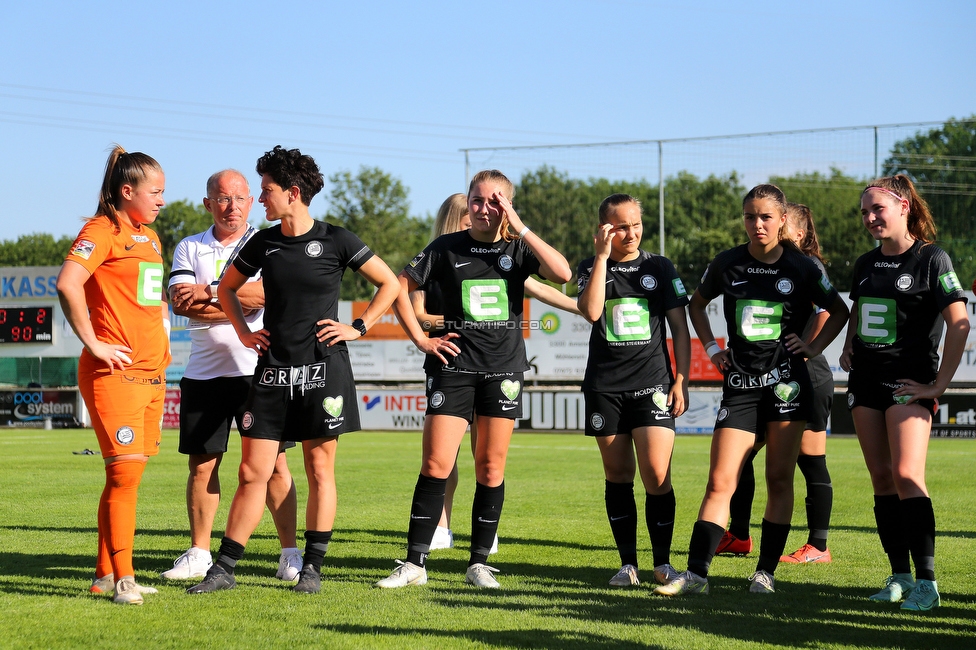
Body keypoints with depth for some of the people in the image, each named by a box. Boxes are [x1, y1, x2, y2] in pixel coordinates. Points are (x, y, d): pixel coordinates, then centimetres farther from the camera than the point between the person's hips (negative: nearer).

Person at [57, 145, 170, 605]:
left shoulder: (149, 236, 19)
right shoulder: (103, 230, -8)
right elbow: (67, 283, -23)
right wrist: (93, 342, -20)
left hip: (150, 372, 9)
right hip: (114, 372, -8)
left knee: (128, 473, 9)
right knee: (126, 470, -12)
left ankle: (105, 574, 16)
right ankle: (122, 579, -9)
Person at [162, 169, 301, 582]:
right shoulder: (190, 248, 11)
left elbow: (268, 290, -14)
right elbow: (180, 302, -5)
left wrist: (209, 293, -12)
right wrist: (241, 302, -11)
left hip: (258, 370, -3)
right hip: (203, 373, 3)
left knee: (273, 463, -4)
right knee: (202, 464, 6)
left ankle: (290, 553, 1)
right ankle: (198, 554, 15)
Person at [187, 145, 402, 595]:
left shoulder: (335, 240, -3)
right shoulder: (263, 243, 7)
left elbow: (390, 283, 5)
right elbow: (226, 288, 24)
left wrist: (359, 327, -2)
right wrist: (244, 332, 12)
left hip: (323, 369, -3)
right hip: (272, 372, 3)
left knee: (320, 471, 2)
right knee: (253, 472, 0)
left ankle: (312, 569, 11)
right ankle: (224, 568, 4)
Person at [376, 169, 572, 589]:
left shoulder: (517, 249, 3)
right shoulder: (446, 248, 3)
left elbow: (562, 274, -15)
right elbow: (401, 287, 11)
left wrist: (520, 228, -15)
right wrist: (421, 338, 3)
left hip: (503, 369, 1)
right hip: (455, 366, -1)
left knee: (491, 468, 4)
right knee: (436, 464, -7)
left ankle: (479, 563, 13)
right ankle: (415, 563, -2)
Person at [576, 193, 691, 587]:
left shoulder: (660, 268, 7)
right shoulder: (591, 268, 7)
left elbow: (679, 328, 8)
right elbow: (591, 312, -14)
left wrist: (681, 380, 0)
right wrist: (602, 257, -14)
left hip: (652, 383, -1)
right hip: (605, 387, 1)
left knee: (657, 474, -12)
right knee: (618, 476, 5)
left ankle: (663, 563, -1)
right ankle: (627, 564, 11)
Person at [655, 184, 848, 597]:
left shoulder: (801, 268, -1)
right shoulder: (727, 264, 3)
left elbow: (839, 310, 13)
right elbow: (697, 304, 21)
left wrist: (815, 347, 2)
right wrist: (712, 348, 12)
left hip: (786, 382, -1)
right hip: (740, 384, 1)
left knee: (780, 479, 1)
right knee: (720, 482, -6)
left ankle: (766, 572, 9)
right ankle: (696, 573, -7)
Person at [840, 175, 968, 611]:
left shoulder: (931, 259, -7)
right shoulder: (866, 264, 13)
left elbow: (959, 323, -11)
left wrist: (938, 384, -13)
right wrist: (848, 347, 13)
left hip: (909, 380, -7)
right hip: (866, 379, 7)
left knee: (906, 475, -16)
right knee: (881, 477, 4)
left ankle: (926, 580, -14)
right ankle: (899, 575, 10)